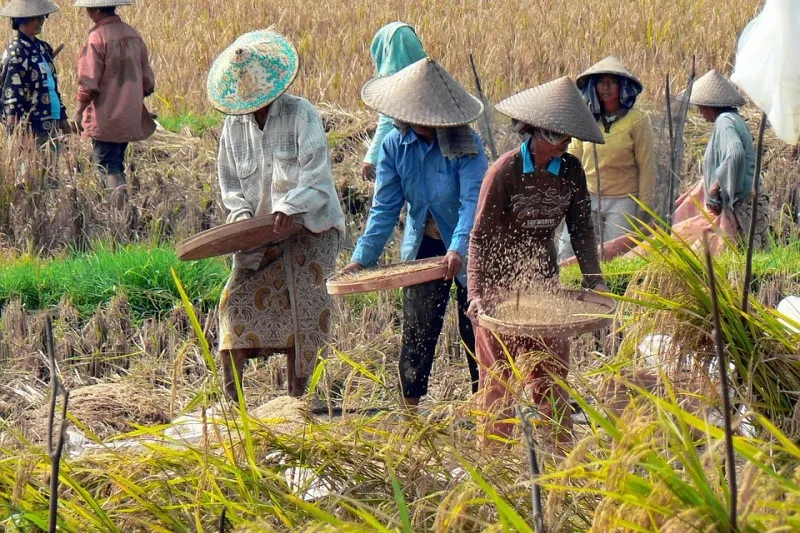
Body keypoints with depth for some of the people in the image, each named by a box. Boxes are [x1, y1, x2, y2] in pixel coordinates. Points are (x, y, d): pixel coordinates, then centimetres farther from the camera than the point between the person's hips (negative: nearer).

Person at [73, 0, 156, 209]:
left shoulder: (97, 38, -15)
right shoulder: (133, 35, 5)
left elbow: (89, 85, -16)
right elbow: (148, 82, 10)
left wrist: (79, 111, -3)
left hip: (105, 119, -7)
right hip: (131, 118, 7)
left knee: (108, 165, -3)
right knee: (118, 163, 19)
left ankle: (119, 189, -26)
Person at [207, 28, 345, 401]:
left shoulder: (301, 114, -8)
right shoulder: (233, 126, 7)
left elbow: (316, 174, -16)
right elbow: (229, 183, 13)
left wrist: (289, 208, -32)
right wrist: (242, 214, -8)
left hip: (310, 226, -4)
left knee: (302, 294, -18)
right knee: (239, 294, -11)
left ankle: (297, 394, -12)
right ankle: (230, 395, -7)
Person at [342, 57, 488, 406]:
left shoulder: (465, 143, -19)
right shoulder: (394, 146, -8)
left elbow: (473, 200, -27)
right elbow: (385, 208, -7)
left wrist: (458, 249, -42)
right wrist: (362, 257, -17)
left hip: (466, 250, -3)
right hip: (423, 247, 3)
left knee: (476, 331, 4)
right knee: (417, 330, 3)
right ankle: (410, 409, 12)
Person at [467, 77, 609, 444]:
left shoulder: (571, 171, -1)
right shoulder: (505, 171, -16)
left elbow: (581, 229, 5)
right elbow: (480, 236, -15)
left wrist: (593, 280, -5)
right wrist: (476, 292, -24)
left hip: (544, 279, 4)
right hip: (500, 281, -4)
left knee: (550, 370, 5)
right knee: (498, 372, 2)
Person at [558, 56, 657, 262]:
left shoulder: (637, 121, -3)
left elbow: (647, 167, -2)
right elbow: (573, 158, 14)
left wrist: (644, 208, -4)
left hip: (622, 201, -3)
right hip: (587, 198, 4)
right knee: (566, 254, -4)